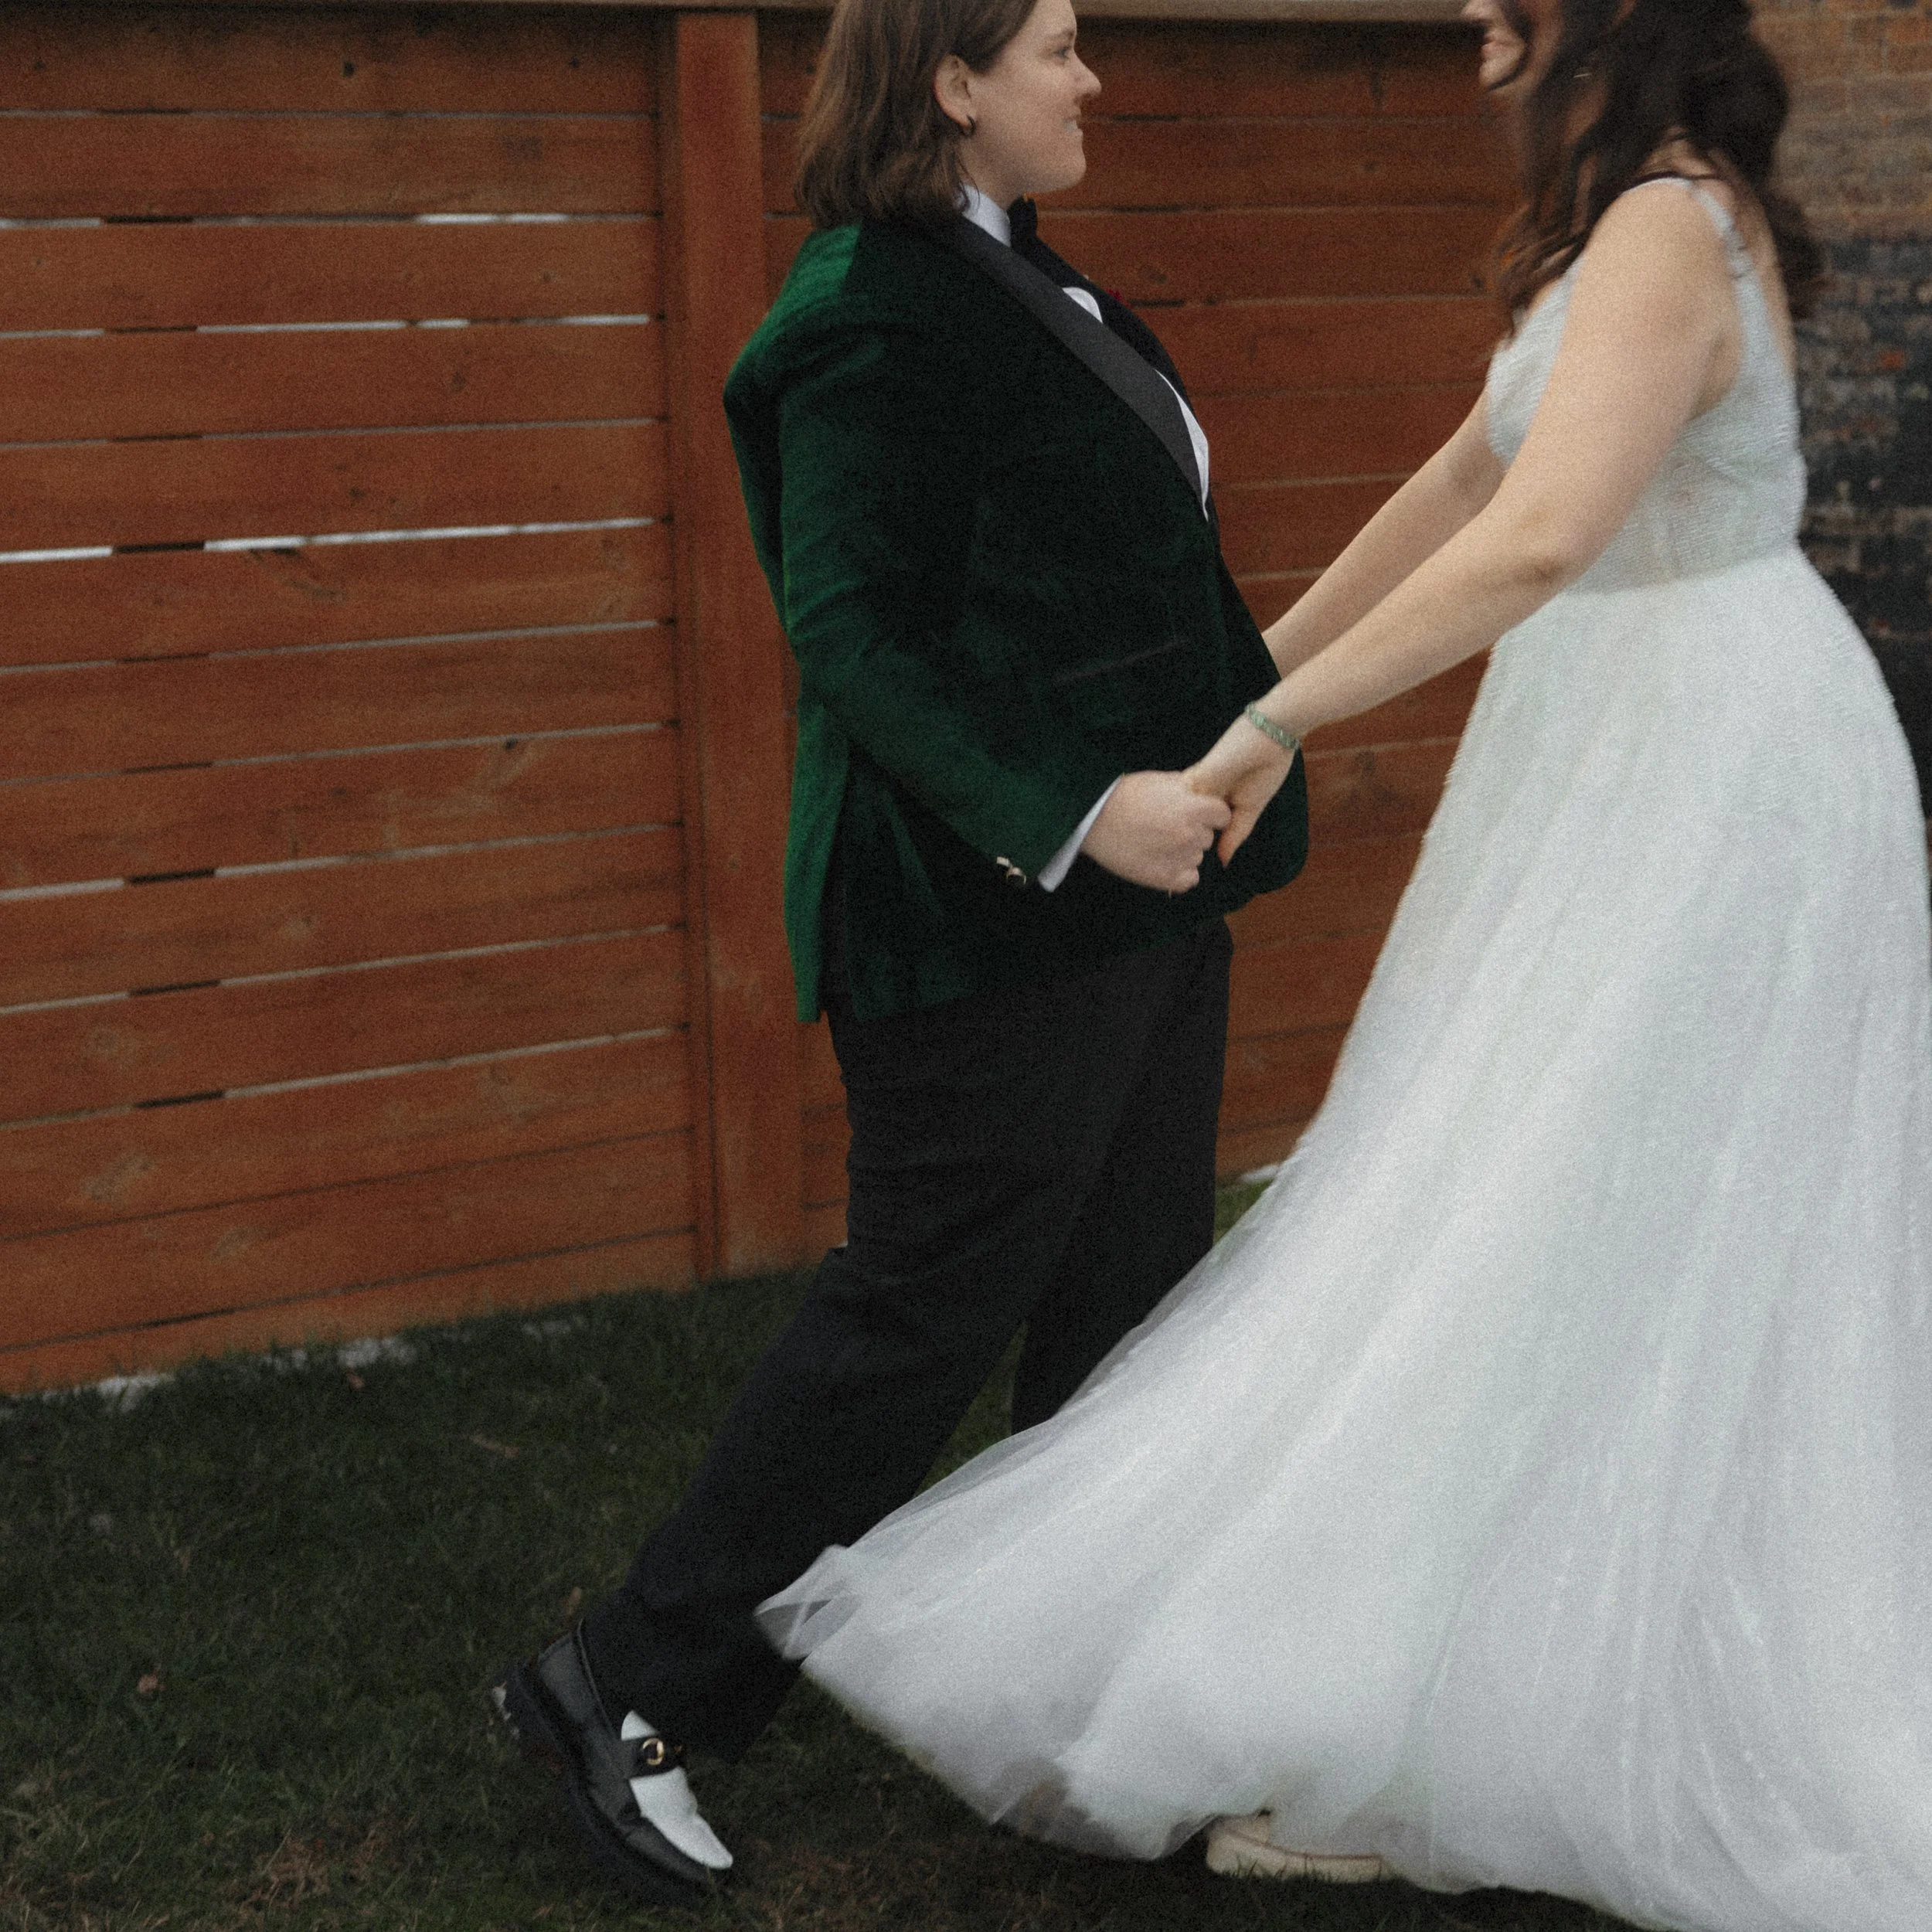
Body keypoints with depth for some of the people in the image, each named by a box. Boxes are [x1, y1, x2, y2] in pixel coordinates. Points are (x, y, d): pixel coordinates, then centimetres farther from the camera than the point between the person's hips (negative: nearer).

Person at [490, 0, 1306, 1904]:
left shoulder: (1027, 283, 13)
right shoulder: (872, 316, -17)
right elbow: (854, 641, -22)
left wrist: (1171, 797, 25)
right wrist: (1074, 811, -31)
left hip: (1135, 887, 10)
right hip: (991, 911, -10)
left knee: (1133, 1292, 15)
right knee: (926, 1312, -2)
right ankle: (628, 1685, 12)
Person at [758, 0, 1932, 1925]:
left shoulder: (1667, 235, -19)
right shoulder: (1652, 211, 12)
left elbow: (1531, 541, -34)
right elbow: (1467, 474, 19)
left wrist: (1277, 726, -24)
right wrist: (1253, 677, 22)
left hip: (1694, 783, -10)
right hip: (1633, 761, 10)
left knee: (1554, 1242, -5)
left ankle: (1416, 1750, 6)